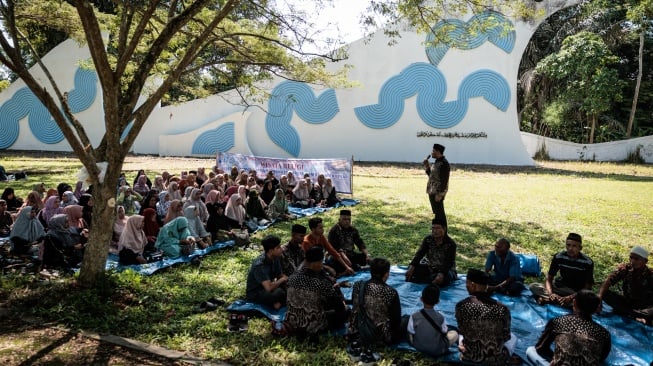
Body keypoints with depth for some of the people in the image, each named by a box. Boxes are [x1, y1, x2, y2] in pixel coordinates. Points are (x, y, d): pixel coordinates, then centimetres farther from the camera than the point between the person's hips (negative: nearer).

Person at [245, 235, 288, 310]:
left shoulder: (275, 258, -6)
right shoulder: (259, 265, -31)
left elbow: (281, 275, 7)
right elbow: (269, 288, -37)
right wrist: (282, 279, -21)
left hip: (266, 288, 8)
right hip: (255, 294, -8)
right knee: (279, 292, -34)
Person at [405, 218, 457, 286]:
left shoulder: (451, 244, -17)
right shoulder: (428, 239, -5)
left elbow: (448, 263, -25)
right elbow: (419, 254, -17)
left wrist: (441, 275, -45)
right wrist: (411, 267, -34)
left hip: (445, 269, -3)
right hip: (429, 267, 4)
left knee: (443, 279, -38)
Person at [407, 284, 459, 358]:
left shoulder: (414, 316, -22)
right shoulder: (440, 317, -23)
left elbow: (410, 335, -12)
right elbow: (444, 332, -6)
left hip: (418, 348, -1)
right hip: (437, 351, 1)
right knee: (454, 333, 19)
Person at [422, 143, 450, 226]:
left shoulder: (444, 163, -16)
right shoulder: (437, 162, 14)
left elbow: (444, 180, -20)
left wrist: (439, 194, -23)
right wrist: (427, 166, 10)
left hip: (437, 193, -10)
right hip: (432, 192, 10)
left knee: (439, 213, -4)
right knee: (437, 213, 14)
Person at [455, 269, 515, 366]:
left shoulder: (461, 305, -14)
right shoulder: (502, 309, -14)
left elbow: (462, 331, 0)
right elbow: (505, 337, -1)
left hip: (469, 357, 0)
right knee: (512, 338, 33)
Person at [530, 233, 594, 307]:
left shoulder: (587, 262, -16)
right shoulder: (559, 257, -11)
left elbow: (587, 288, -15)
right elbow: (549, 279, -8)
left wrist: (571, 297, -30)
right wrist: (550, 293, -29)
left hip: (578, 292, -1)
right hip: (560, 287, 2)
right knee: (533, 287, -19)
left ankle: (546, 299, -31)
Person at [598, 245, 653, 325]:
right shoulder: (624, 269, -11)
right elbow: (607, 282, -21)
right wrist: (599, 297, -38)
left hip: (643, 307, -3)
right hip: (626, 302, 4)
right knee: (605, 293, -25)